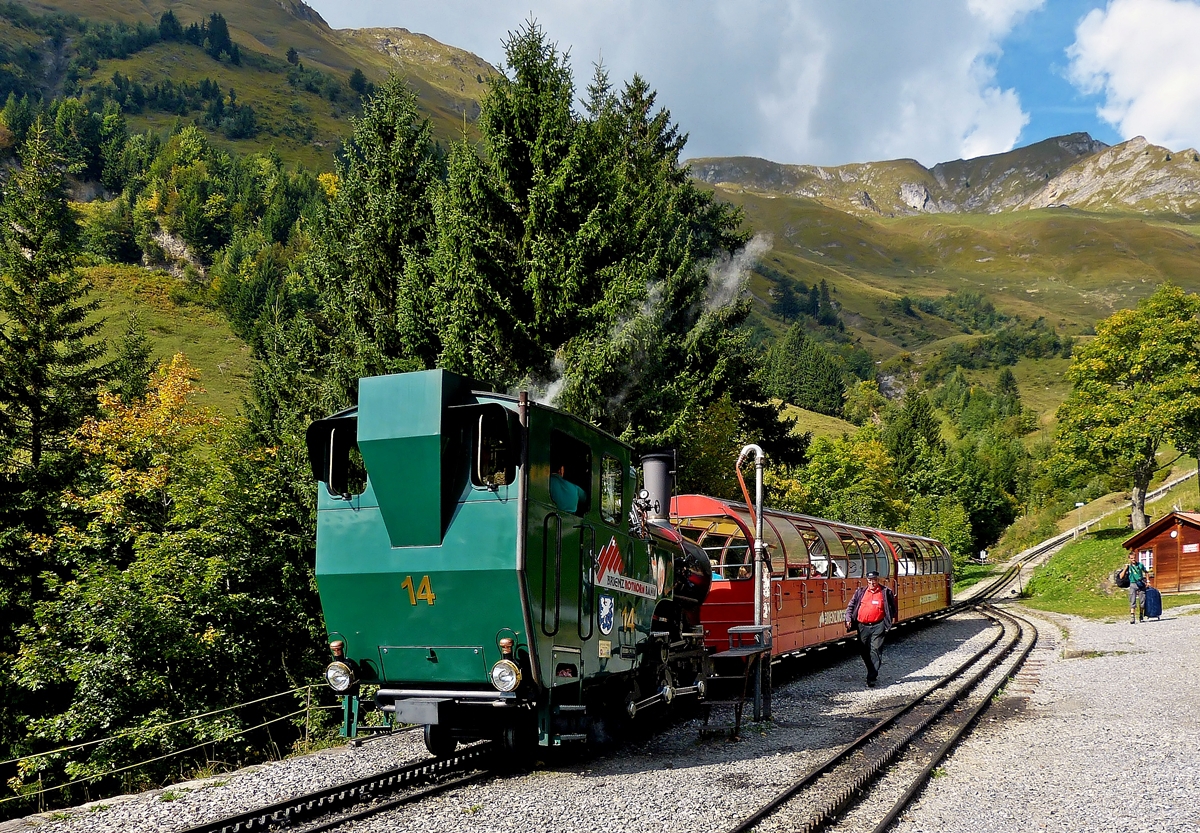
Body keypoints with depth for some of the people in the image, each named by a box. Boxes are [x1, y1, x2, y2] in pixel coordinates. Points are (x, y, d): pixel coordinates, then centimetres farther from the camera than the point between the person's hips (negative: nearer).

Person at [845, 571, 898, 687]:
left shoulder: (886, 592, 4)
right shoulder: (860, 592, 10)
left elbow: (892, 607, 9)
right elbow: (851, 606, 11)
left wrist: (891, 618, -6)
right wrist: (848, 619, -2)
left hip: (877, 626, -3)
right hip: (863, 626, 4)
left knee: (875, 650, -10)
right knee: (864, 651, 10)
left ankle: (871, 678, -10)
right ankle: (872, 672, 30)